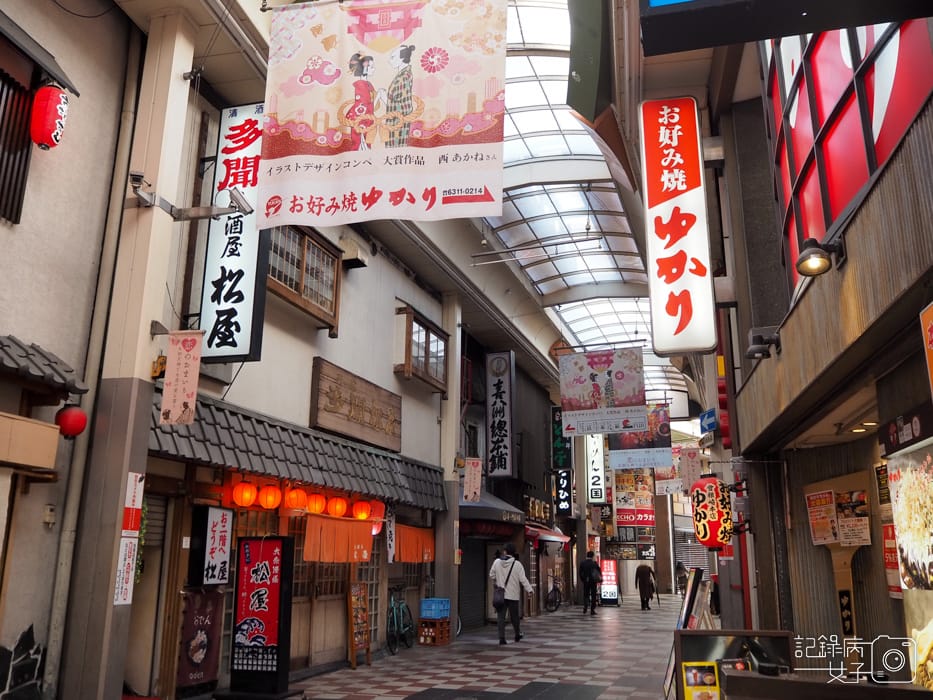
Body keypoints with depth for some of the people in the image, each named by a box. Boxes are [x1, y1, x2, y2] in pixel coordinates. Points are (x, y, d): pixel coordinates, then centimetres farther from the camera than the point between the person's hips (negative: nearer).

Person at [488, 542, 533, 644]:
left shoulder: (497, 562, -2)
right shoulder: (517, 564, -9)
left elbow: (492, 575, 9)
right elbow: (523, 579, -12)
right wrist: (529, 590, -7)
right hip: (513, 595, -1)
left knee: (501, 617, 3)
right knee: (514, 616, 14)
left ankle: (502, 638, -3)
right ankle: (518, 635, 30)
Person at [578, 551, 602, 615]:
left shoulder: (582, 563, -1)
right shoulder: (594, 563, -7)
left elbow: (580, 572, 1)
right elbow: (599, 571, 1)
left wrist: (582, 580, 13)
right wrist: (600, 577, 19)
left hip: (585, 581, 2)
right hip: (593, 581, -2)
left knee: (585, 595, 12)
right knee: (593, 595, 6)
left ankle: (585, 607, -5)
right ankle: (592, 610, 4)